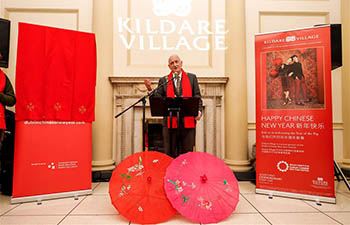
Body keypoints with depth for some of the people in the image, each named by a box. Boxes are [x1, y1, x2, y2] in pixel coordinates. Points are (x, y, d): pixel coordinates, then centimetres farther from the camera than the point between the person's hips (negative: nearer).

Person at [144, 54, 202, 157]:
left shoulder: (192, 78, 11)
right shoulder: (163, 80, 10)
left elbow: (197, 97, 7)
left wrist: (199, 111, -9)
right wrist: (150, 89, -13)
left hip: (188, 121, 0)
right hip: (170, 121, 0)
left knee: (187, 152, 7)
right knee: (170, 154, 6)